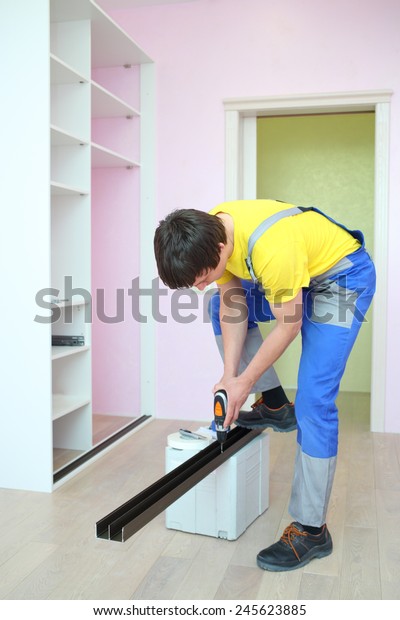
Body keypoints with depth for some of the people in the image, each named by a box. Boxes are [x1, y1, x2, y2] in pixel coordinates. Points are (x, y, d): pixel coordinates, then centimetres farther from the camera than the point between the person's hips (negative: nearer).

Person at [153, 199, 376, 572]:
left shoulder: (271, 248, -39)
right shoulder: (210, 233, -15)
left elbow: (289, 325, -25)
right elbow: (233, 306, -6)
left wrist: (245, 383, -16)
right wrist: (229, 375, -9)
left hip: (344, 277, -8)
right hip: (297, 273, 8)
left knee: (313, 403, -14)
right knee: (219, 307, 7)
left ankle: (311, 530, -2)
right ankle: (275, 406, 12)